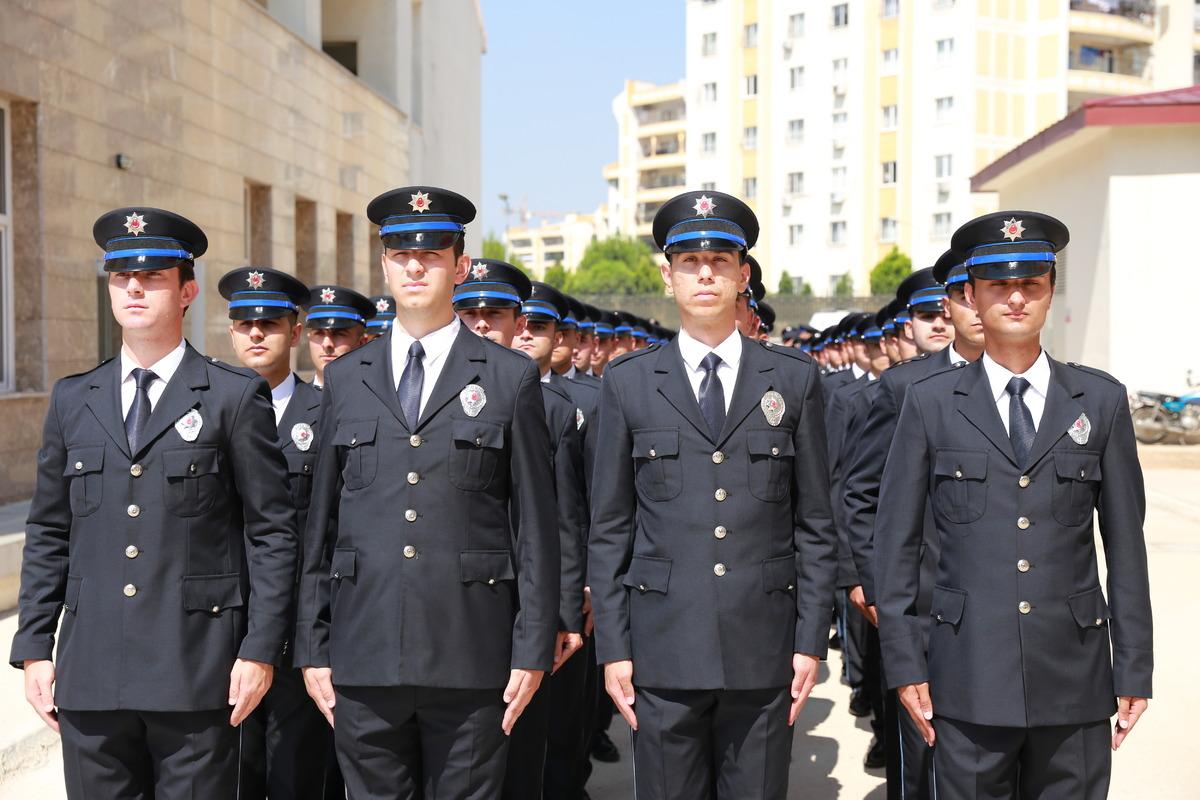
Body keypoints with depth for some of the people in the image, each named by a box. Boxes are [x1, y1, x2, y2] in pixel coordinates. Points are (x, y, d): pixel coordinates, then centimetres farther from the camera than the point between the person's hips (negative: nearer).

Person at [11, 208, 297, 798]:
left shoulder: (235, 396, -1)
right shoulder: (73, 400, 12)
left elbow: (272, 532, -2)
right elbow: (47, 535, 14)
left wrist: (261, 651, -8)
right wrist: (34, 648, 7)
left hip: (198, 676, -3)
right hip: (91, 677, 4)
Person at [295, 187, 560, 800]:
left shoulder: (511, 378, 2)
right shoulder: (344, 380, 10)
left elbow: (535, 524, 0)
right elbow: (319, 524, 11)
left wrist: (533, 650, -4)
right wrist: (312, 648, 7)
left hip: (471, 658, -2)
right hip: (364, 657, 3)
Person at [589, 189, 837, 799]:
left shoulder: (795, 379, 6)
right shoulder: (627, 382, 5)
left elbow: (815, 524, 6)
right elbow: (609, 529, 5)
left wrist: (811, 640, 1)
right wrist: (612, 647, 0)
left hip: (764, 652, 1)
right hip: (663, 651, 0)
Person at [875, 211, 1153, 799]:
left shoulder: (1103, 401, 6)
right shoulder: (929, 403, 2)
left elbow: (1126, 543, 7)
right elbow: (896, 540, 3)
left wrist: (1134, 669, 4)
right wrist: (904, 663, -1)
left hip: (1075, 680, 1)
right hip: (969, 680, -1)